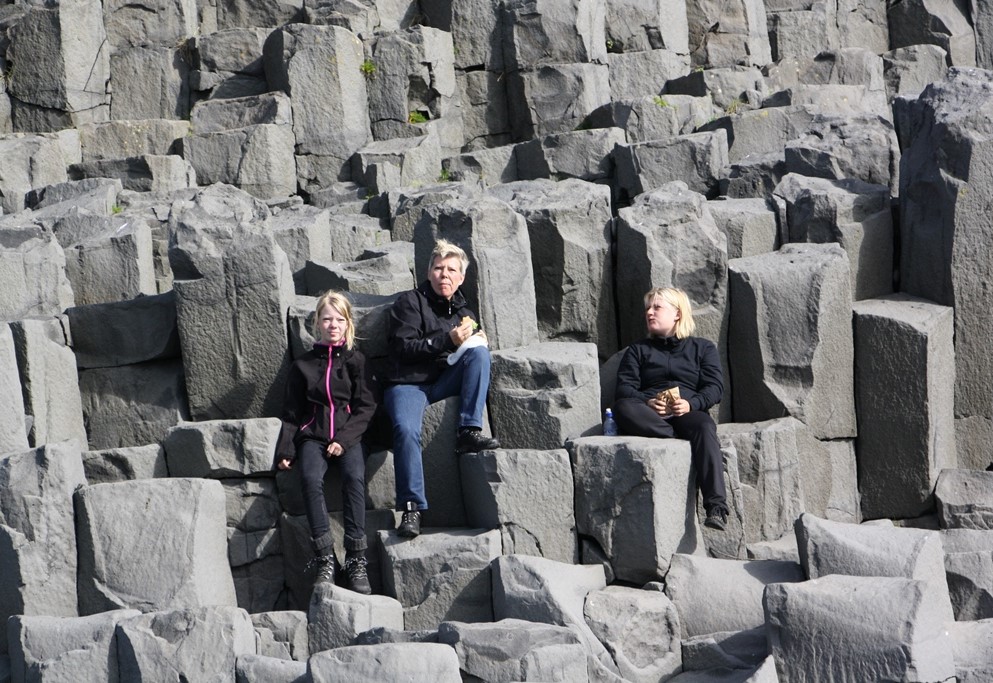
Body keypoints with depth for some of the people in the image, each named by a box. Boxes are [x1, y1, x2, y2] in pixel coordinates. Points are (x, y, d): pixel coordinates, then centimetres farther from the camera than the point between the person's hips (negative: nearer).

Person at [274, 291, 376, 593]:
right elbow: (292, 412, 15)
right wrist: (285, 450, 2)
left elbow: (365, 407, 3)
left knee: (354, 477, -32)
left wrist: (344, 440, -11)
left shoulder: (356, 360, 10)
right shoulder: (302, 365, 15)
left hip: (349, 434, -1)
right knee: (311, 478, -31)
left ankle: (356, 560, -32)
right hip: (313, 435, 1)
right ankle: (324, 558, -31)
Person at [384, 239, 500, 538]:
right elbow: (405, 348, -11)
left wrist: (476, 340, -2)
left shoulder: (462, 310, 18)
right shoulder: (410, 302, 0)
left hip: (445, 381, 4)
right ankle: (411, 508, -30)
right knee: (406, 429, -32)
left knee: (480, 353, -21)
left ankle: (469, 432, -27)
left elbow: (470, 348, 23)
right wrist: (448, 340, -20)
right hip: (408, 383, -4)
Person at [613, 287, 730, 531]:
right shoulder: (638, 350, 26)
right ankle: (688, 443, -36)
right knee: (623, 409, -34)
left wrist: (691, 404, -15)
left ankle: (716, 507, -46)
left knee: (704, 427, -38)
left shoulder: (702, 348, 22)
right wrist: (648, 402, -13)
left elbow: (715, 387, 7)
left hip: (687, 412, -1)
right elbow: (624, 388, 10)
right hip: (649, 414, 1)